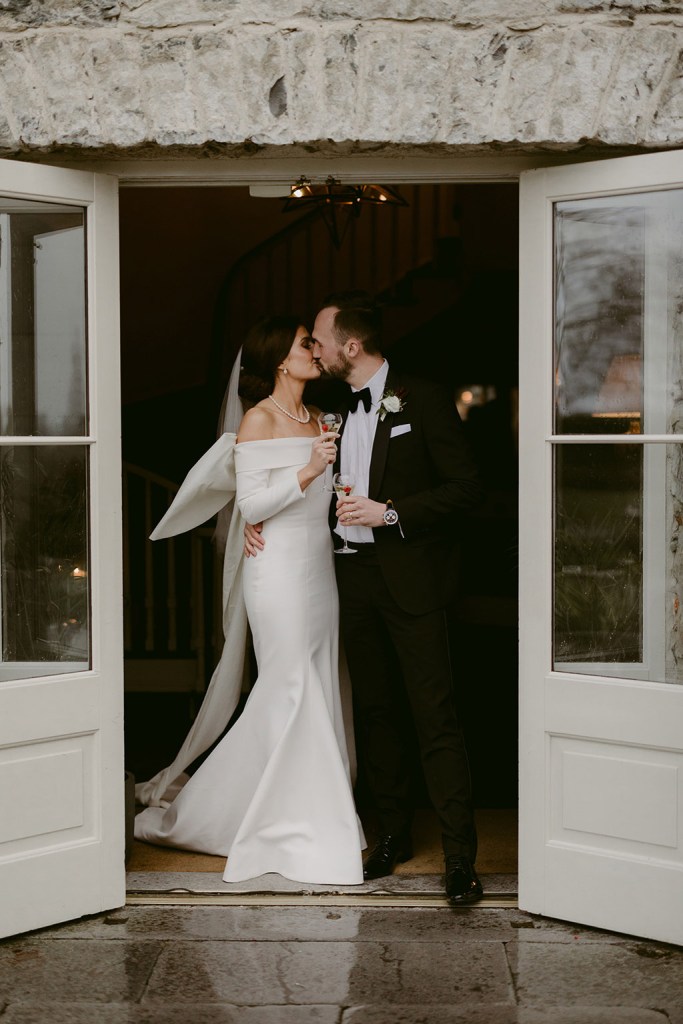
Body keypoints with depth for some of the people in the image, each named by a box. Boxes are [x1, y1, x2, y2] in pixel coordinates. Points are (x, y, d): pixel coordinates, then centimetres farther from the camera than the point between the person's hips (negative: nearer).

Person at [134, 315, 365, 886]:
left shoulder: (316, 418, 15)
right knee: (292, 690, -5)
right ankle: (294, 823, 6)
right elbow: (252, 505, -15)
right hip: (279, 569, -8)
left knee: (317, 689, 8)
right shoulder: (260, 421, -8)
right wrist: (309, 471, -23)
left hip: (318, 567, 8)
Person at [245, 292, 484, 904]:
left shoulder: (423, 401, -7)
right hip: (355, 577, 7)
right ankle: (394, 833, 25)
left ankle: (461, 857, -5)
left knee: (435, 715, -8)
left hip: (410, 576, -7)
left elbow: (466, 487, -11)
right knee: (374, 709, 13)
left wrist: (391, 512, -18)